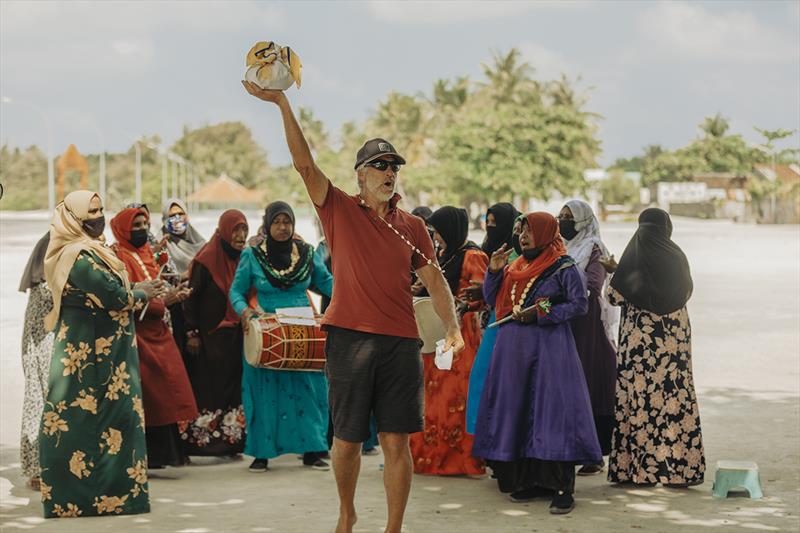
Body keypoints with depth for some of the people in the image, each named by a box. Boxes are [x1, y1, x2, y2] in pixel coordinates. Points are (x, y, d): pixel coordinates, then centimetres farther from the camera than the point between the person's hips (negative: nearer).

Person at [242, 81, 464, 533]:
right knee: (347, 439, 7)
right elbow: (305, 163, -5)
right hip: (350, 338, -1)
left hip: (401, 341, 1)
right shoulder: (341, 210, 4)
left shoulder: (413, 227, 12)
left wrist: (453, 326, -5)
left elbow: (434, 278, 9)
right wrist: (283, 105, -14)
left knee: (396, 441, -1)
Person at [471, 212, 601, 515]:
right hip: (514, 348, 7)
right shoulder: (515, 266, 14)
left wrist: (541, 314, -14)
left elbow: (579, 304, -7)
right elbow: (491, 299, 16)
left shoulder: (563, 268, -4)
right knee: (518, 410, 4)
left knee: (552, 409, -12)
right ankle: (530, 480, 11)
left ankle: (562, 488, -13)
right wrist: (494, 270, 1)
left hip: (549, 347, -7)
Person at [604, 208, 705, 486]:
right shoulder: (677, 257, 1)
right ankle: (679, 467, 4)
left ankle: (638, 467, 5)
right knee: (675, 398, 4)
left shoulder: (632, 258, -7)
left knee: (638, 398, 3)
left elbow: (615, 296, -4)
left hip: (640, 340, -2)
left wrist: (614, 271, 15)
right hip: (674, 336, 2)